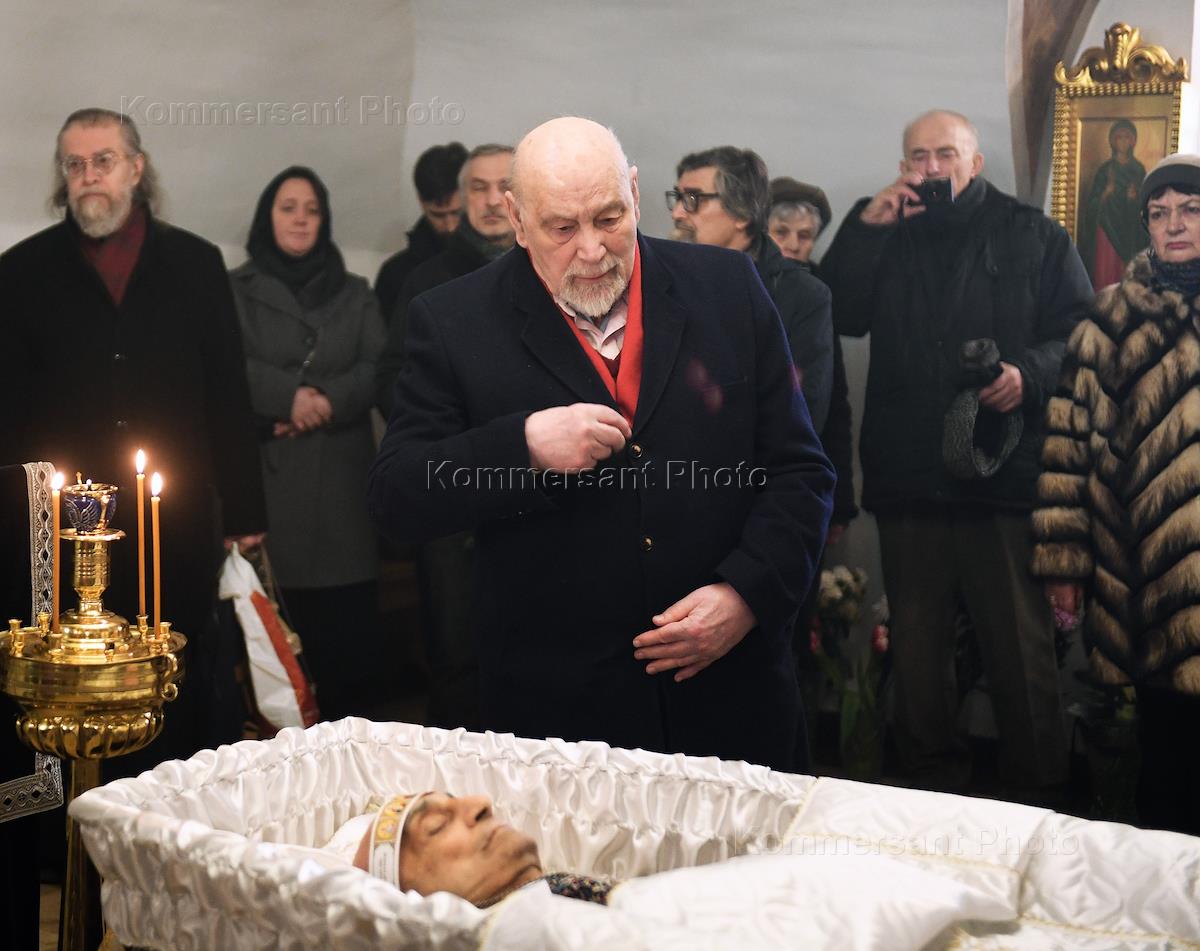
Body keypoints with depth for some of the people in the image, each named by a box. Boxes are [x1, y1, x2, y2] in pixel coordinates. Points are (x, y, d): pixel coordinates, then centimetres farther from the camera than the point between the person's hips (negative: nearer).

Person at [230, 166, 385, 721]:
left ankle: (346, 724, 6)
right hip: (268, 472, -2)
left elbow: (379, 368, 4)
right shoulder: (237, 290, 9)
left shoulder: (355, 293, 16)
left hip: (341, 473, 2)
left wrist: (328, 402, -11)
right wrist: (289, 396, -16)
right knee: (276, 613, -8)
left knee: (346, 611, -4)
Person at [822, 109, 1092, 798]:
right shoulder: (886, 236, 16)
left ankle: (1038, 793, 10)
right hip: (908, 476, 4)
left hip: (1007, 478, -3)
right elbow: (839, 315, 1)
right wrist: (865, 229, -6)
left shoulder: (1034, 237, 8)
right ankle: (932, 782, 25)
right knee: (917, 639, 11)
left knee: (1022, 643, -3)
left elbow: (1081, 333, 2)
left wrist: (1030, 373, -16)